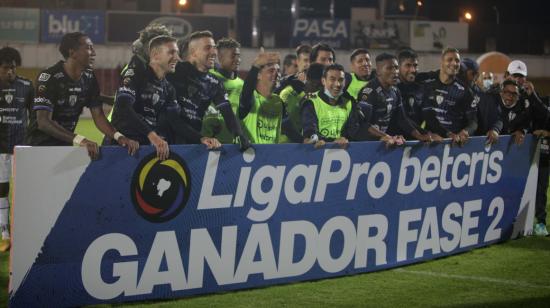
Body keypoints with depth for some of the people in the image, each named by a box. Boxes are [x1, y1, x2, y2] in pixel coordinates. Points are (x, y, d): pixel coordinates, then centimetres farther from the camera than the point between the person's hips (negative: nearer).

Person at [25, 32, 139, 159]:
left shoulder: (89, 78, 3)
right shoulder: (49, 77, -18)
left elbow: (98, 116, 3)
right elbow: (43, 122, -25)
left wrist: (119, 136, -18)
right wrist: (79, 140, -35)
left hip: (66, 144, 6)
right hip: (40, 144, -6)